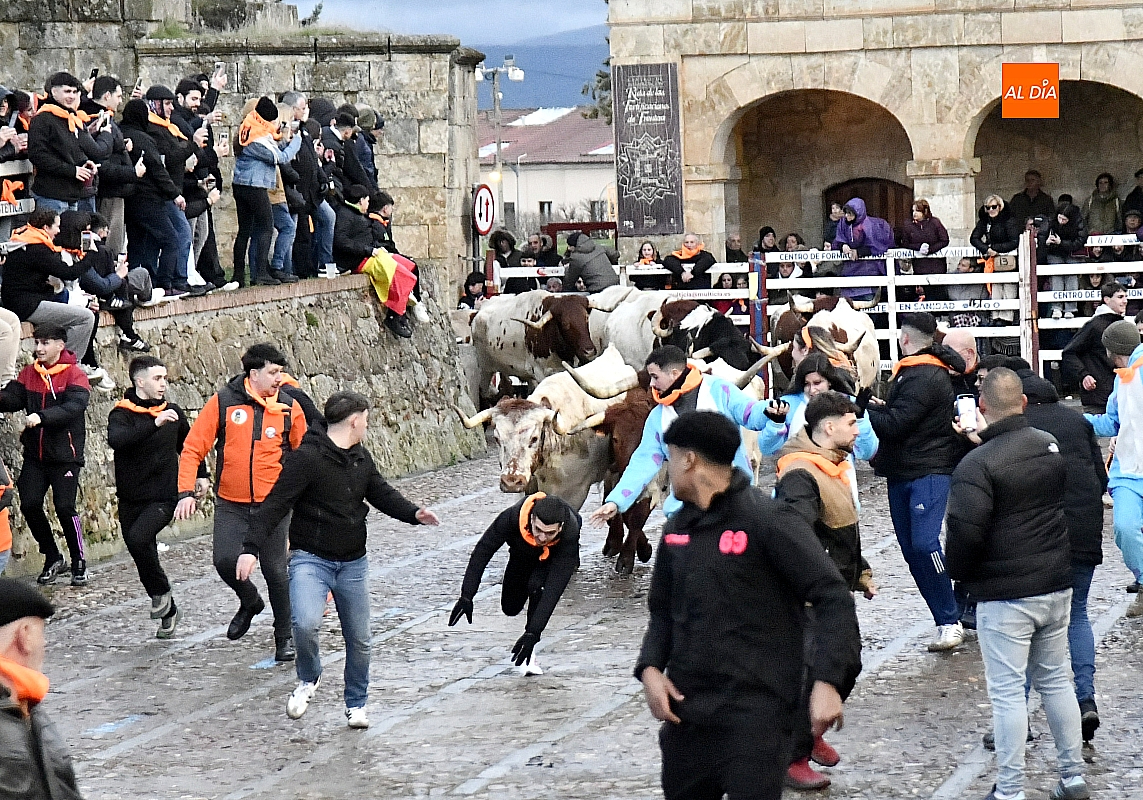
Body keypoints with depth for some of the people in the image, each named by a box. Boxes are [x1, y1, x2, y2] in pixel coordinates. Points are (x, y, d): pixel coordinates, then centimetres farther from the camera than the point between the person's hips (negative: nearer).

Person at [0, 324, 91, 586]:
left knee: (64, 507, -10)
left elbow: (74, 406, -23)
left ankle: (79, 563, 8)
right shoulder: (29, 373, 7)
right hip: (35, 454, 5)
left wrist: (41, 416, -37)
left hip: (64, 454, -5)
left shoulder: (74, 375, -8)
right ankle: (52, 559, 17)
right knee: (29, 505, -2)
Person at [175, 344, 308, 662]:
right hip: (231, 505, 0)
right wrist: (186, 492, -14)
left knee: (275, 570, 2)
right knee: (225, 561, -12)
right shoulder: (222, 403, -4)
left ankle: (285, 635, 21)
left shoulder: (290, 408, 0)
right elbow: (193, 448, -3)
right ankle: (249, 603, 21)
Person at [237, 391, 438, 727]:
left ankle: (356, 704, 30)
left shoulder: (361, 458, 8)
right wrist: (251, 547, -28)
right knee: (306, 624, -27)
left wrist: (413, 514, -2)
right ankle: (309, 679, 3)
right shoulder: (307, 458, -17)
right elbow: (276, 504, -20)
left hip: (353, 563, 6)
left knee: (358, 639, 10)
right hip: (311, 559, -6)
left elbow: (382, 493, 17)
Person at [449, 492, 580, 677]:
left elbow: (554, 589, -45)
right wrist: (466, 597, -33)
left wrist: (532, 633, -49)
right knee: (510, 608, 9)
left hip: (558, 556, -3)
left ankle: (529, 653, -17)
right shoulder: (513, 517, -41)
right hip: (522, 553, 3)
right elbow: (482, 550, -29)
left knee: (538, 585, -32)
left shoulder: (569, 535, -44)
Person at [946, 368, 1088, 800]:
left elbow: (966, 531, -23)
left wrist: (958, 570, -2)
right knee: (1055, 679, 17)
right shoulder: (1052, 445, 3)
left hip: (1004, 594, -6)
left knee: (1007, 691, -1)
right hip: (1056, 585, 6)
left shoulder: (977, 464, -18)